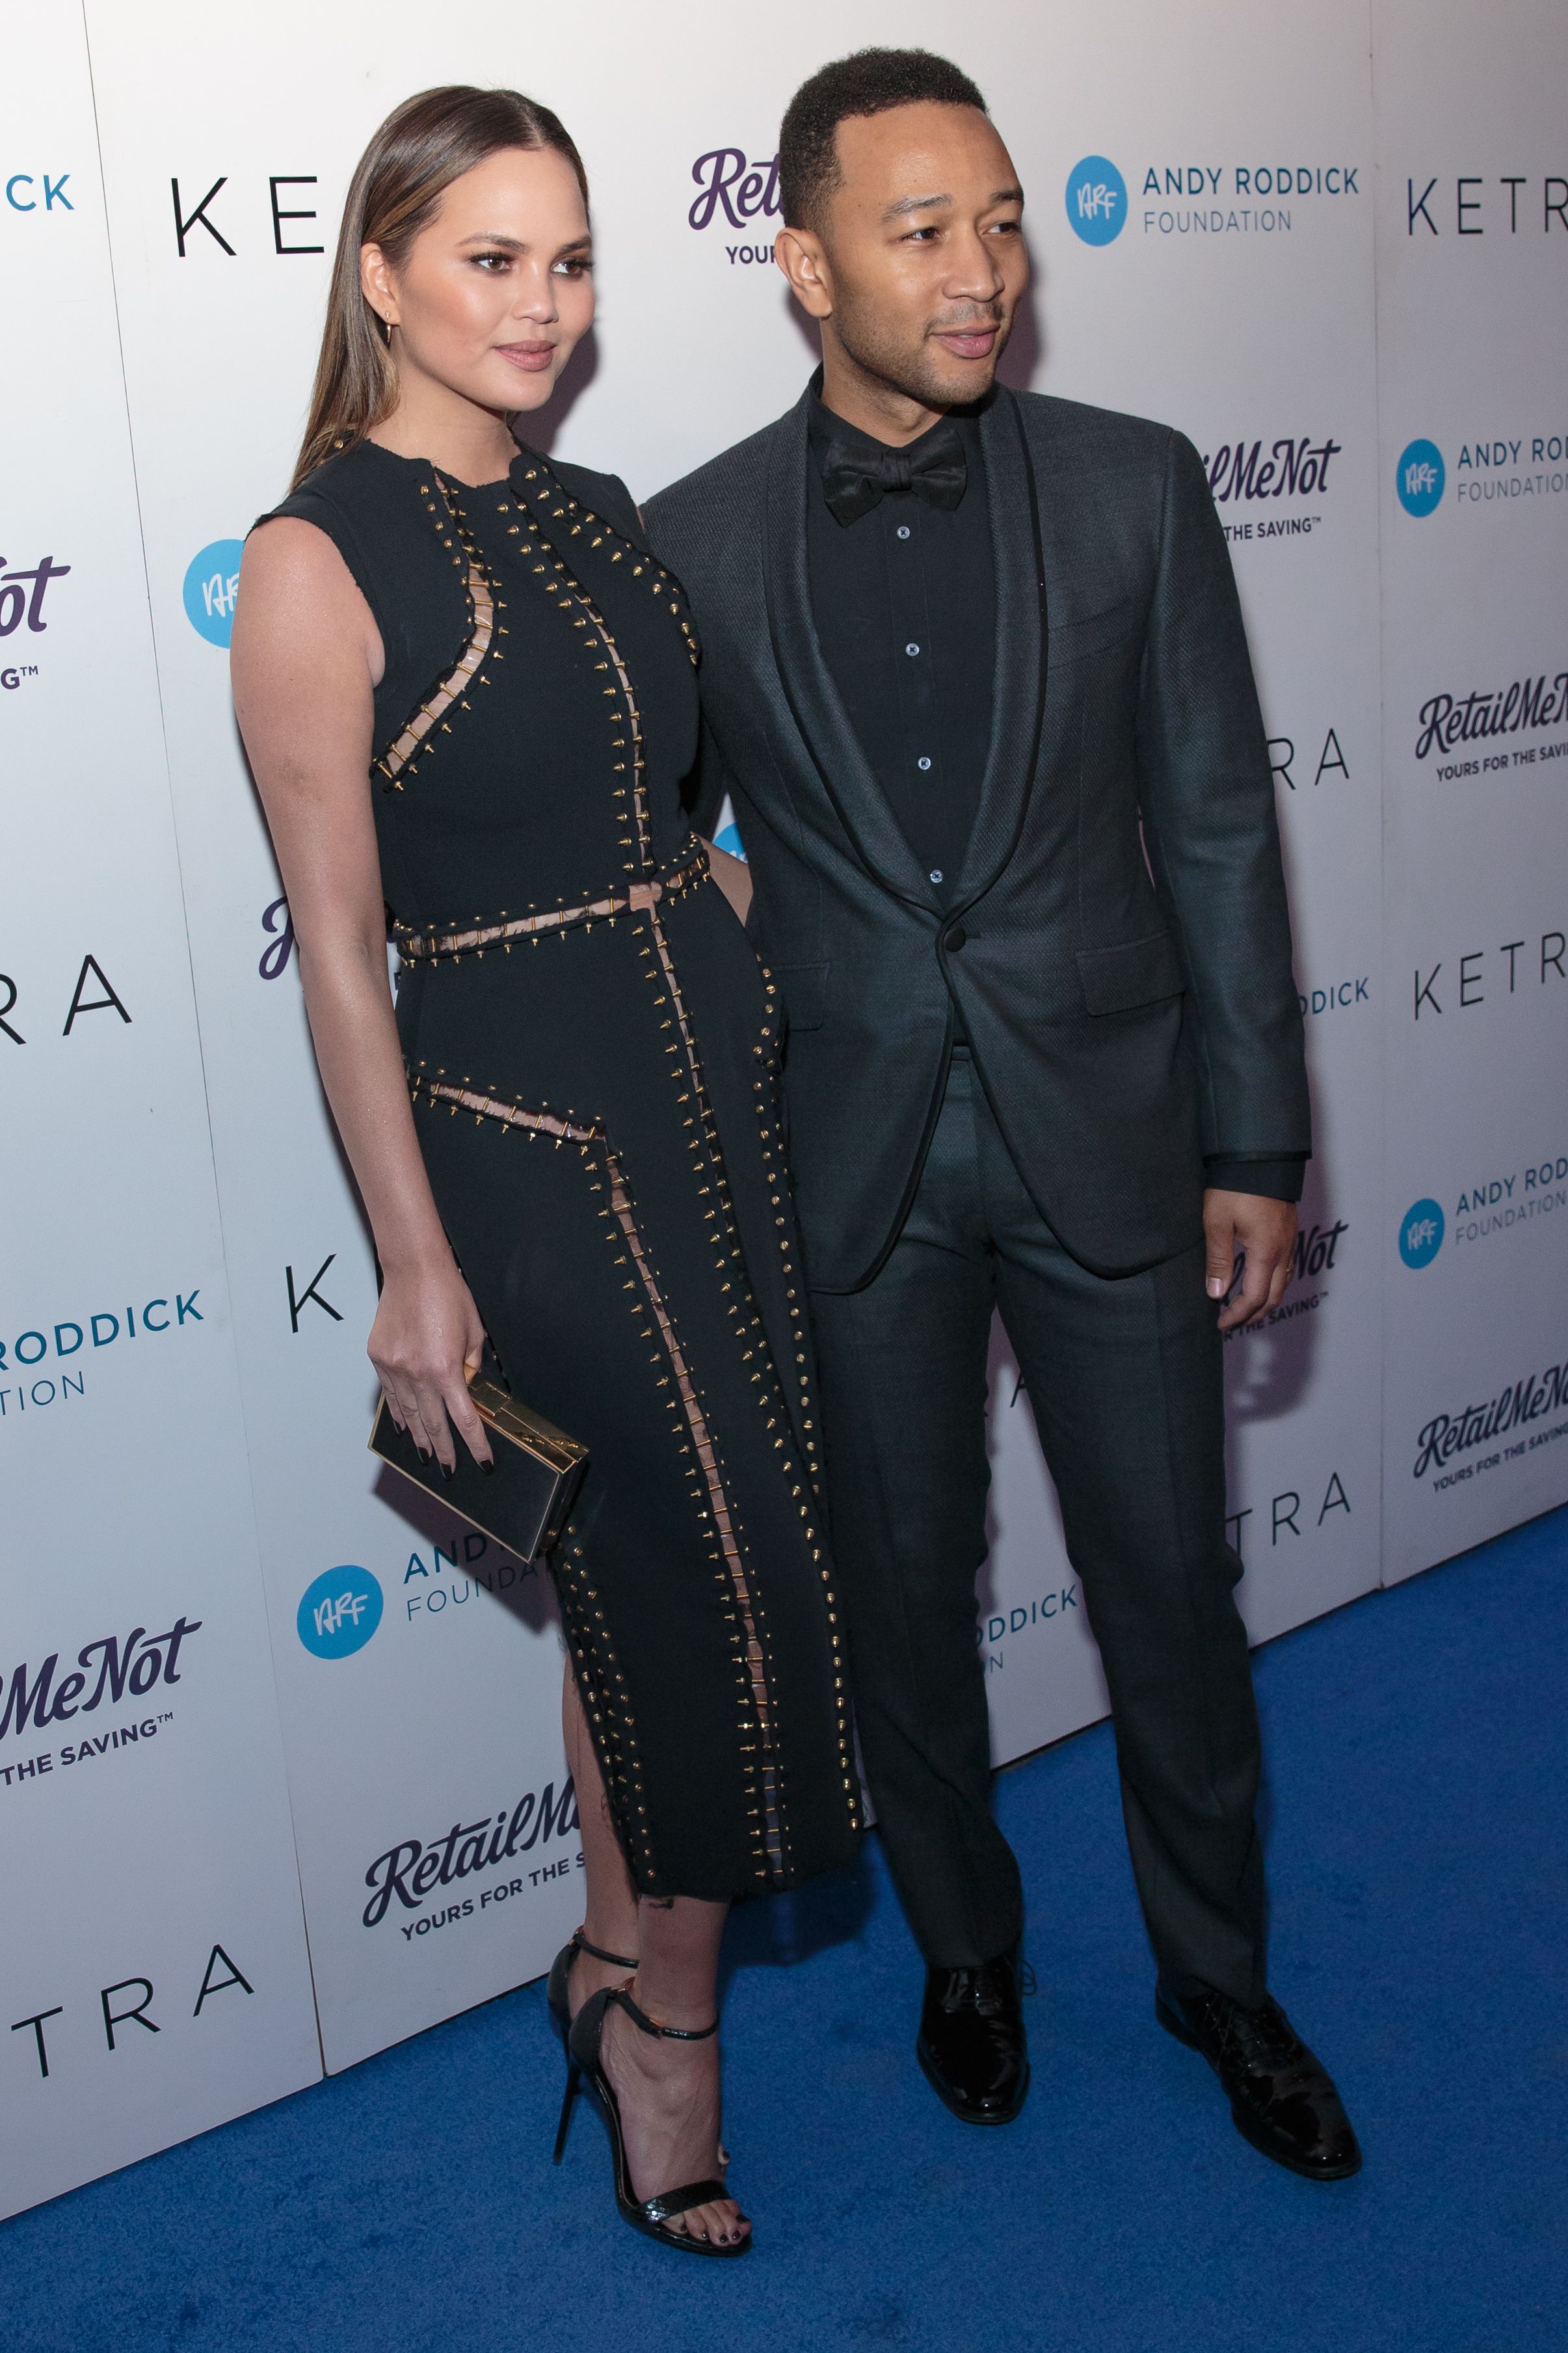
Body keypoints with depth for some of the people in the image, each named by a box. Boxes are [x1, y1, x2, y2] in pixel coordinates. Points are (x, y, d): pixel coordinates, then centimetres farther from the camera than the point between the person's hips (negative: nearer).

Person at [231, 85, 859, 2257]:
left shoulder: (594, 514, 9)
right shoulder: (317, 560, -12)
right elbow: (337, 935, -12)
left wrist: (773, 1048, 13)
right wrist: (414, 1257, -11)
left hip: (716, 1064, 7)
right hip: (525, 1115, -6)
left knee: (656, 1569, 14)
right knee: (715, 1575, 1)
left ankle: (627, 1956, 35)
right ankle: (667, 2014, 26)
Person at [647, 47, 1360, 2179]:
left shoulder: (1135, 489, -3)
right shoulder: (697, 543, -3)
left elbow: (1217, 829, -1)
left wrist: (1255, 1149, -2)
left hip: (1106, 1133, 0)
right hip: (850, 1162, 0)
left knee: (1170, 1581, 11)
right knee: (902, 1587, 14)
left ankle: (1218, 1975, 35)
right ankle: (967, 1945, 40)